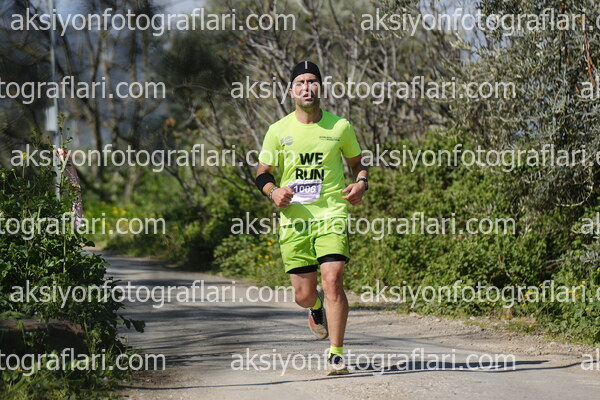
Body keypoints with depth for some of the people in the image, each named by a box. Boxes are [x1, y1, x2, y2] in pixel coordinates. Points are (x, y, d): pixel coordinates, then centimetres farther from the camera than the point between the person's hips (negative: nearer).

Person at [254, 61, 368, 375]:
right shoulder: (278, 130, 4)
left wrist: (360, 184, -4)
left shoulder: (340, 127, 3)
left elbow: (357, 163, 18)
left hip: (332, 216, -1)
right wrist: (273, 191, -9)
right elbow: (262, 172, 12)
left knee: (332, 279, -18)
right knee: (303, 295, 3)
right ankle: (317, 307, 42)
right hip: (293, 219, 1)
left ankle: (336, 354, -10)